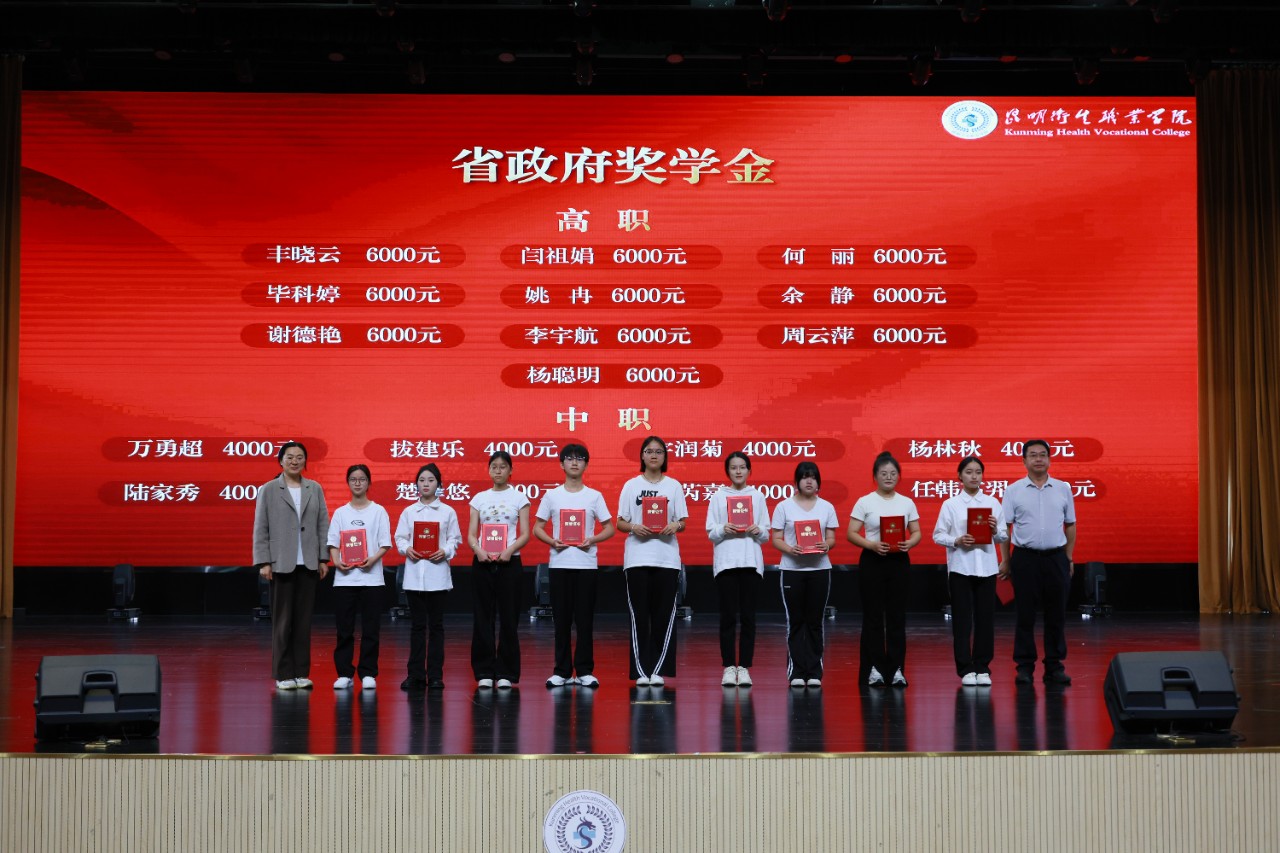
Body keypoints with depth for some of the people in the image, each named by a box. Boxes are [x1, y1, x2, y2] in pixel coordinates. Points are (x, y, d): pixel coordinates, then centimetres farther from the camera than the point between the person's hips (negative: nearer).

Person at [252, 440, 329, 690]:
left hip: (308, 564, 3)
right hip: (281, 564, -3)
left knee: (304, 620, 6)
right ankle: (283, 674, 7)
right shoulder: (268, 490, 2)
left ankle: (301, 672, 11)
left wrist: (323, 558, 2)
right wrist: (263, 562, -7)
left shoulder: (315, 489, 9)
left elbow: (323, 525, 8)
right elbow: (260, 529, -1)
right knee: (283, 621, 2)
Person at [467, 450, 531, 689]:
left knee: (508, 617, 0)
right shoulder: (479, 498, 9)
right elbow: (471, 534, 5)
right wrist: (478, 550, -16)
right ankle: (484, 672, 8)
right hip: (483, 562, 2)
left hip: (509, 562, -2)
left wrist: (510, 549, -19)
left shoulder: (519, 497, 4)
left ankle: (506, 673, 6)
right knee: (482, 617, 1)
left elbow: (525, 534, -1)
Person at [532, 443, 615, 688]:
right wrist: (552, 541, -11)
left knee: (585, 620, 1)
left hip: (586, 564, 0)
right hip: (559, 563, 0)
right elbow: (537, 528, 8)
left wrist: (592, 540, -11)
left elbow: (609, 528, 7)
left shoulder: (594, 496, 6)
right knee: (561, 620, 4)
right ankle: (562, 671, 10)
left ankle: (584, 671, 7)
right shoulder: (552, 495, 7)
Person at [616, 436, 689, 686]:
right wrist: (633, 527, -15)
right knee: (640, 615, -2)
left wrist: (675, 526, -14)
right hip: (637, 557, 0)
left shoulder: (674, 486, 9)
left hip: (667, 557, 1)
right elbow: (620, 522, 6)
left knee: (664, 615, -1)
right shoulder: (631, 485, 8)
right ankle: (641, 671, 2)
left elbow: (682, 522, 8)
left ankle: (658, 670, 4)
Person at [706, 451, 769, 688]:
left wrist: (758, 531, -12)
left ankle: (744, 668, 4)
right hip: (725, 561, -1)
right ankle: (728, 667, 2)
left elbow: (766, 535, 9)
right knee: (728, 616, -2)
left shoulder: (757, 496, 11)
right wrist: (723, 529, -16)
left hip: (751, 562, 1)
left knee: (748, 616, 0)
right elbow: (710, 533, 3)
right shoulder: (718, 496, 7)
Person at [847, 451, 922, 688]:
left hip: (899, 562, 2)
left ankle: (897, 669, 9)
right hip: (872, 562, -2)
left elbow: (917, 533, 8)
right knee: (873, 616, 1)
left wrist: (909, 543, -14)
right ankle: (874, 668, 7)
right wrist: (872, 545, -22)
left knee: (897, 616, 4)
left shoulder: (907, 503, 7)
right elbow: (852, 534, -5)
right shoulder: (864, 502, -2)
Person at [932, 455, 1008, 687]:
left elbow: (1004, 536, 9)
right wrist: (957, 541, -16)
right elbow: (938, 535, 1)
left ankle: (982, 668, 12)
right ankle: (966, 669, 6)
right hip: (960, 566, -2)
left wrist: (995, 531, -12)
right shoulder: (950, 504, 3)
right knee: (962, 620, 0)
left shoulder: (992, 503, 8)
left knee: (985, 618, 3)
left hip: (986, 567, 2)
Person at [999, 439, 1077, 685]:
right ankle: (1025, 666, 9)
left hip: (1056, 558, 2)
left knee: (1056, 614, 5)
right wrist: (1005, 560, -2)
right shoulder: (1013, 490, 0)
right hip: (1025, 558, -2)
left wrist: (1069, 558, 7)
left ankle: (1054, 666, 13)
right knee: (1025, 614, 2)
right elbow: (1004, 527, 0)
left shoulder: (1063, 489, 6)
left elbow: (1070, 525, 11)